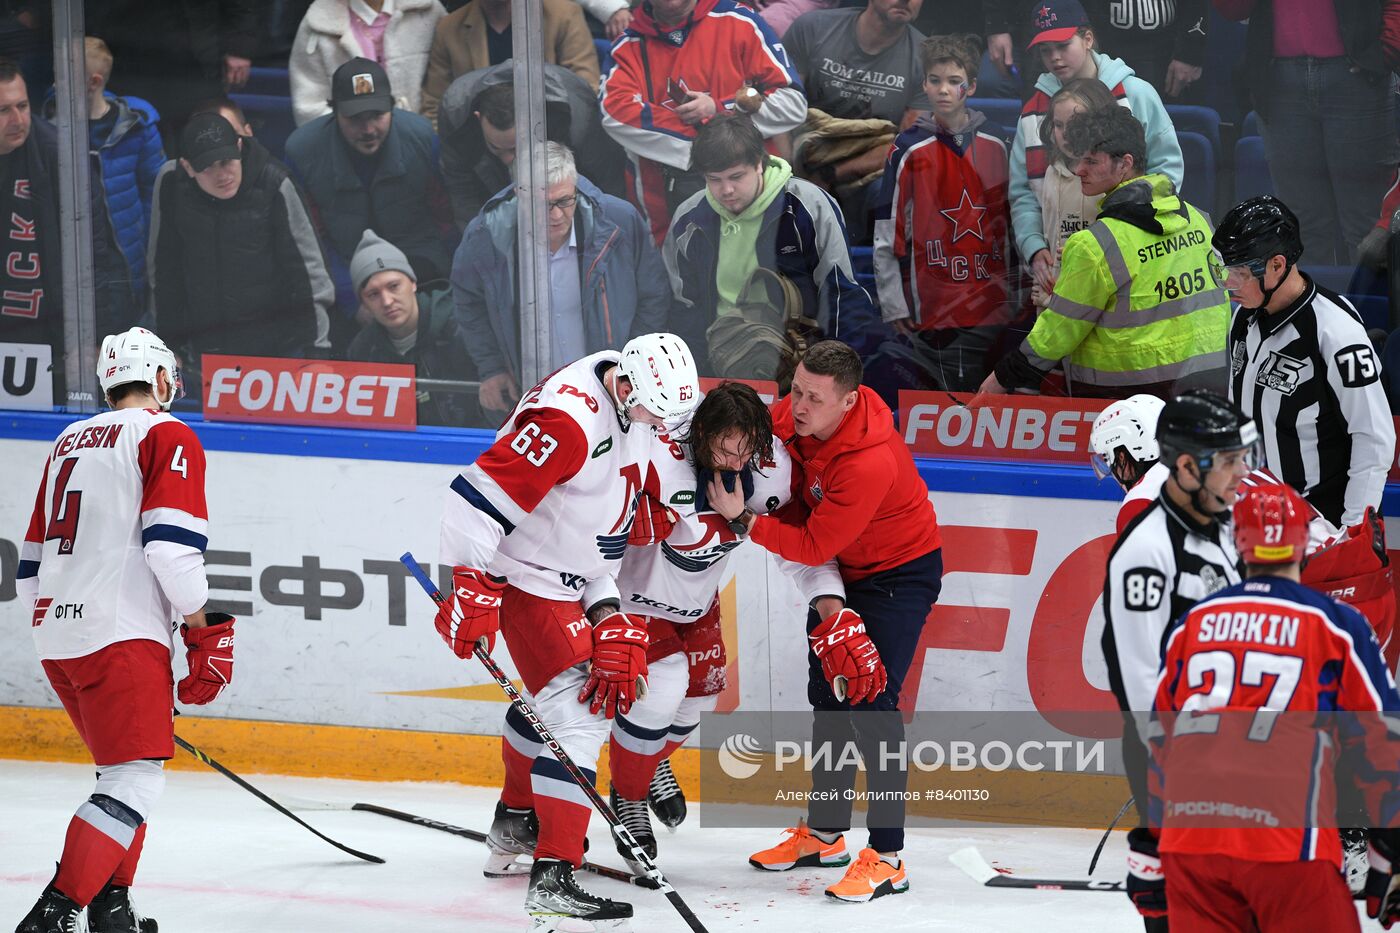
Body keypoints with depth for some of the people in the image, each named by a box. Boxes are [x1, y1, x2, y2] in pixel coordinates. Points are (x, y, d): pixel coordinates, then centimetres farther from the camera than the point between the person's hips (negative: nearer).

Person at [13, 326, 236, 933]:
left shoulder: (69, 443, 21)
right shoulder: (166, 435, -2)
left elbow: (31, 563, 24)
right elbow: (172, 543, -14)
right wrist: (205, 635, -9)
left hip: (56, 636, 8)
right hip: (120, 634, -8)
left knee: (125, 764, 23)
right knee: (134, 783, -9)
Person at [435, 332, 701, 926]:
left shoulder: (636, 403, -3)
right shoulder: (567, 420, -33)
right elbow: (478, 494, -33)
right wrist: (472, 589, -31)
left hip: (574, 575, 10)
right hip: (528, 578, -10)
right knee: (577, 711, -17)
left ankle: (516, 823, 47)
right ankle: (552, 878, -23)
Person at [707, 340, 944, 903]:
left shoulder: (870, 461, -37)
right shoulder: (792, 414, -15)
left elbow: (814, 546, -31)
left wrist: (743, 520, -31)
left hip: (900, 571, -8)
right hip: (839, 566, 9)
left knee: (869, 698, -17)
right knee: (827, 692, 16)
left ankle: (887, 858, -14)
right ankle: (824, 832, 31)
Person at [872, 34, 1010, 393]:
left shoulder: (996, 147, 8)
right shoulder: (909, 151, -1)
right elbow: (887, 235, 0)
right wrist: (894, 305, -3)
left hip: (993, 309, 3)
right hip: (934, 311, -3)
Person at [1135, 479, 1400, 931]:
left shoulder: (1190, 625, 15)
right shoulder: (1336, 627, 5)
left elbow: (1158, 744, 20)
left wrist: (1149, 845, 28)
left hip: (1189, 842, 4)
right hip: (1289, 843, -4)